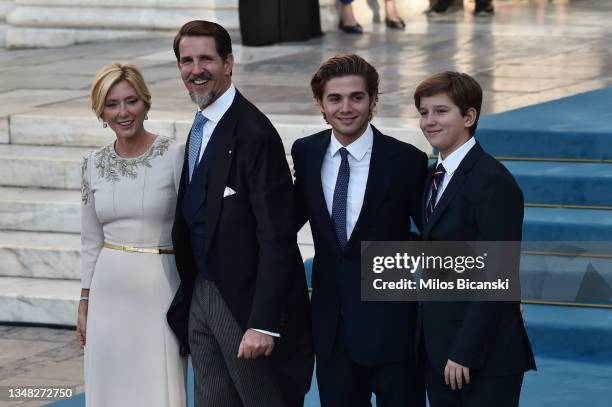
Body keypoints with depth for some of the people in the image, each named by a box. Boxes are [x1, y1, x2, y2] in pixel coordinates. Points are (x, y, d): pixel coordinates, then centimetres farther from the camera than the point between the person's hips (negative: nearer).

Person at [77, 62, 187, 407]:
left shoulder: (175, 156, -8)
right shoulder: (95, 163, 5)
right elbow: (91, 239, 13)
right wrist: (85, 302, 13)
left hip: (160, 290, -4)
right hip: (110, 291, 4)